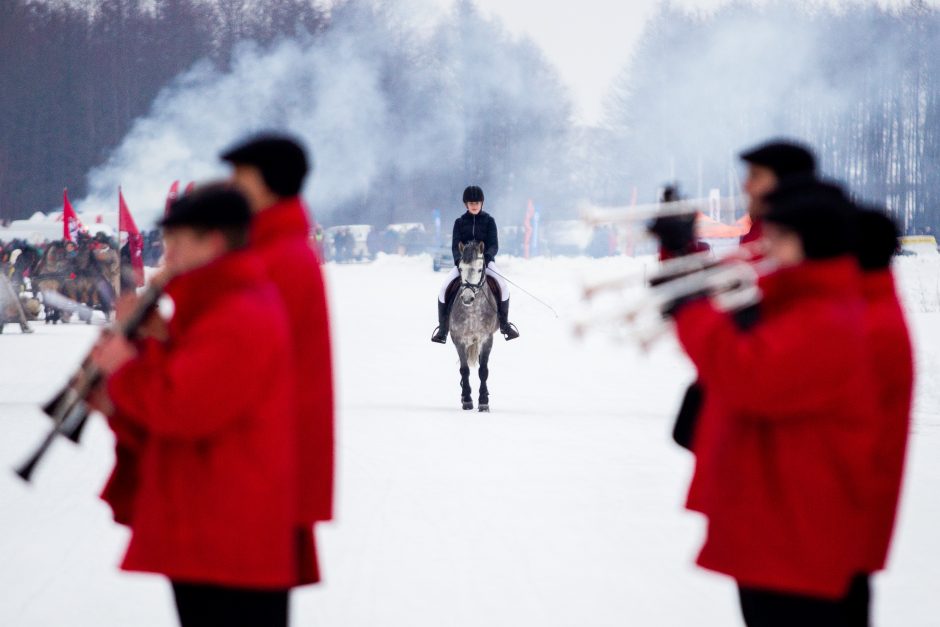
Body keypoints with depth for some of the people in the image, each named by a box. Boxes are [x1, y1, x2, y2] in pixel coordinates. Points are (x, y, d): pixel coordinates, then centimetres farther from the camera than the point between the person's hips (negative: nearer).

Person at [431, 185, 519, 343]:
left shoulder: (489, 221, 4)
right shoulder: (460, 222, 7)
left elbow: (494, 245, -4)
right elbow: (455, 245, -1)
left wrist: (487, 257, -25)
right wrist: (459, 260, -21)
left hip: (485, 261, -1)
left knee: (504, 285, -27)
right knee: (444, 288, -20)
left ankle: (504, 324, -12)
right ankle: (442, 327, -9)